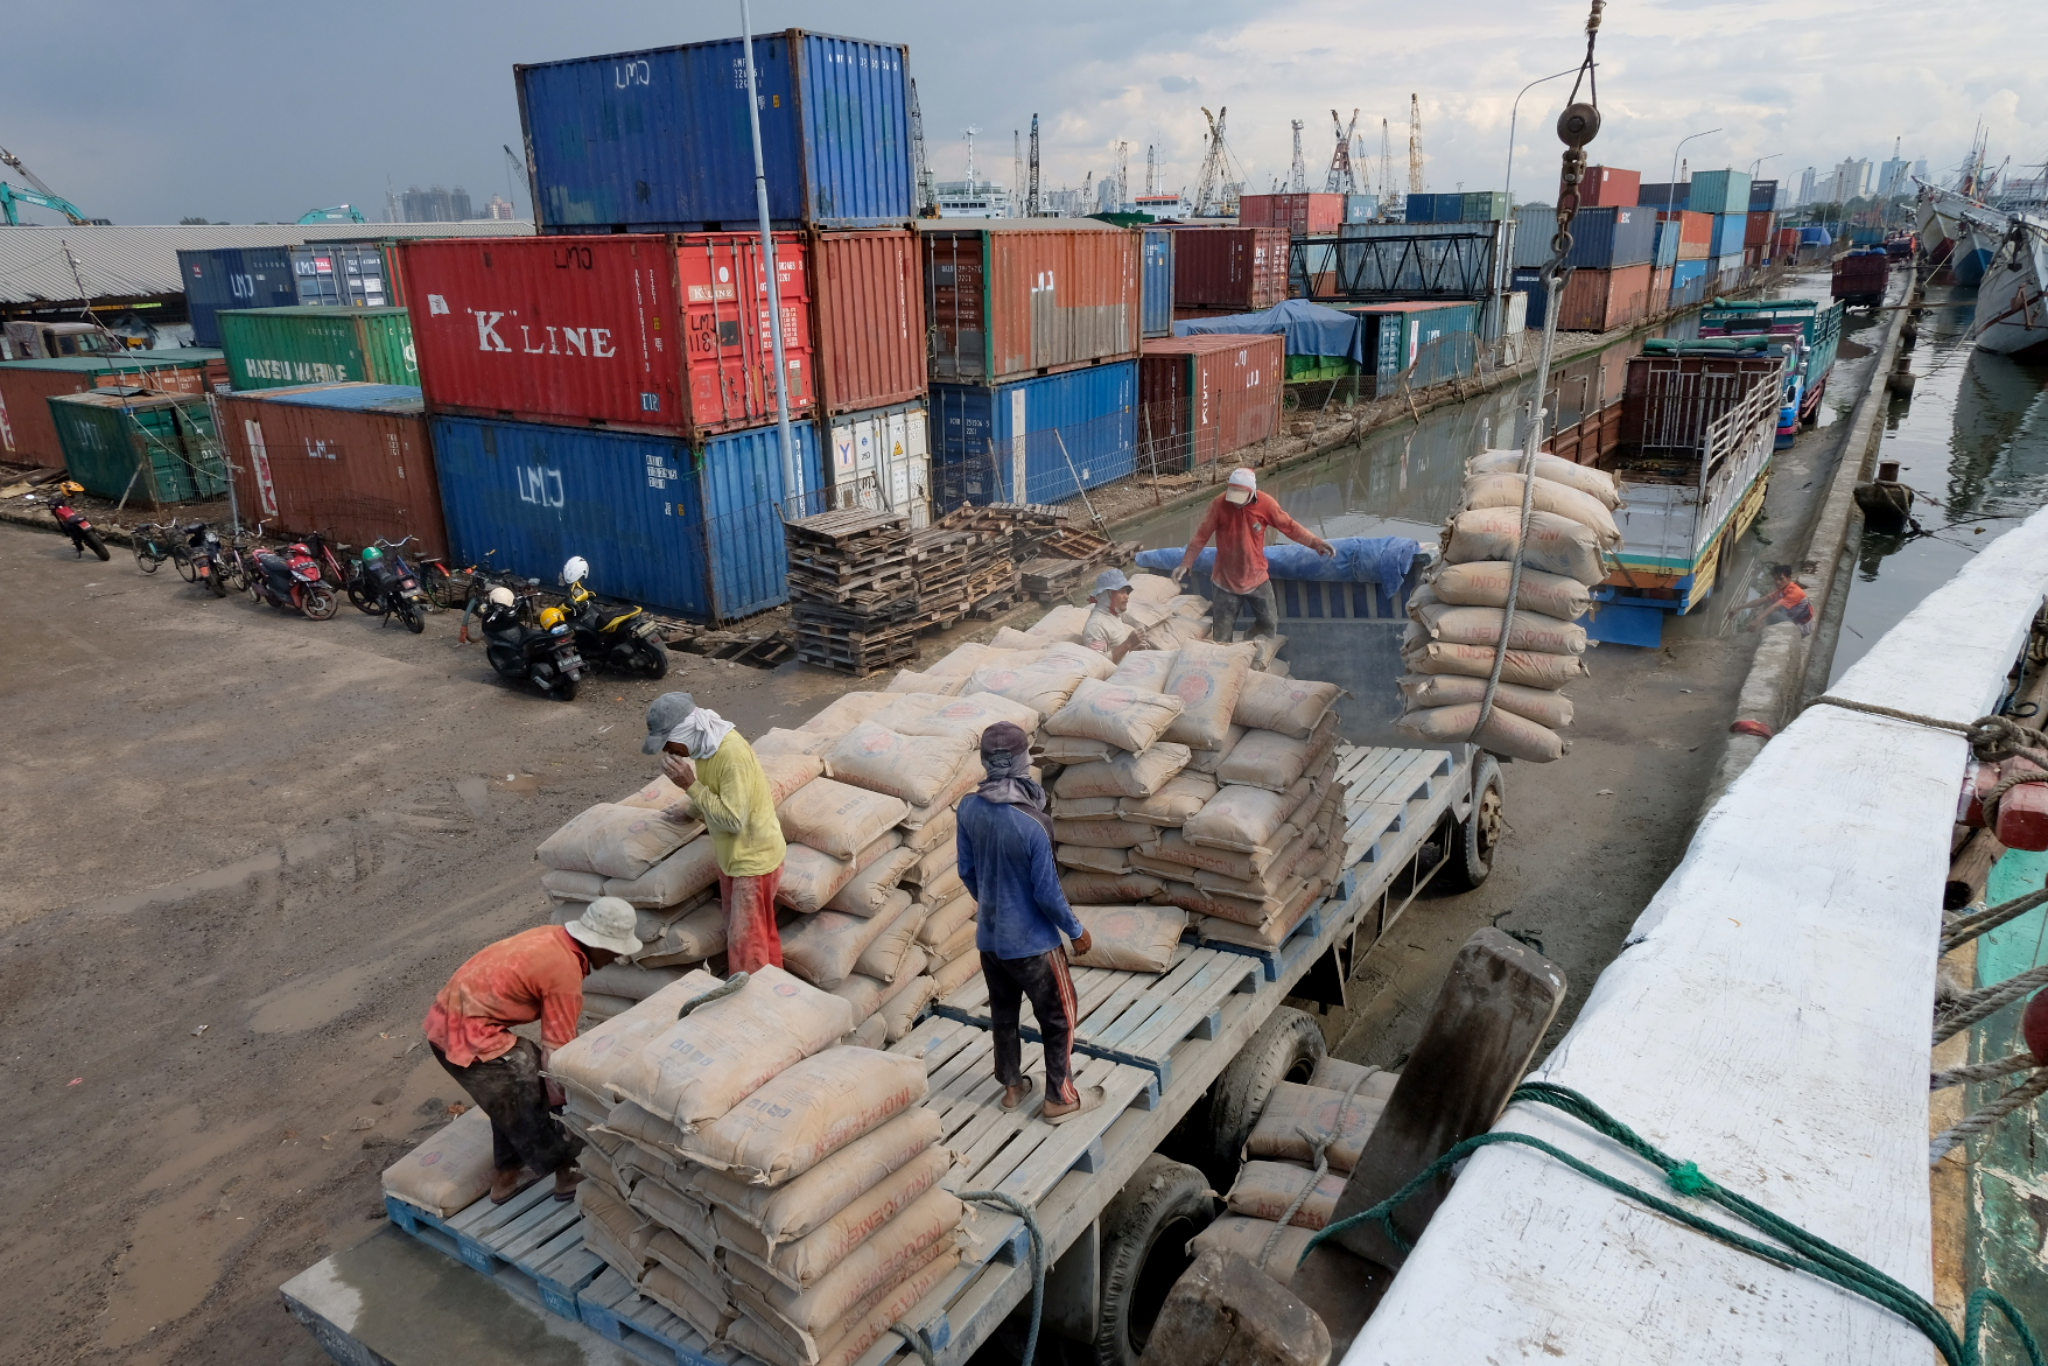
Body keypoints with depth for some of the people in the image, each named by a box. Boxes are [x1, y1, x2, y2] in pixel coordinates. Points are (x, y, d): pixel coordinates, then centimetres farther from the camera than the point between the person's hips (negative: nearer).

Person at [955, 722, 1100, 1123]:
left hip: (989, 936, 6)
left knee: (1003, 1013, 23)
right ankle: (1059, 1098, 27)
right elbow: (1047, 893, -21)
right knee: (1059, 1017, 15)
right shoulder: (1032, 824, -29)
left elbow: (967, 871, 2)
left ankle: (1011, 1086, 39)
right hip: (1031, 942, -6)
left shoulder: (969, 808, -11)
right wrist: (1077, 931, -5)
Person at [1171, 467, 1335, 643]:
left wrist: (1315, 542, -7)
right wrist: (1185, 564, -10)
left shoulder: (1265, 503, -12)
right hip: (1227, 581, -2)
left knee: (1269, 624, 10)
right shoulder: (1219, 505, -15)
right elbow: (1201, 536, -9)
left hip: (1257, 579, 2)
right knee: (1222, 635, 5)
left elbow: (1289, 526, -2)